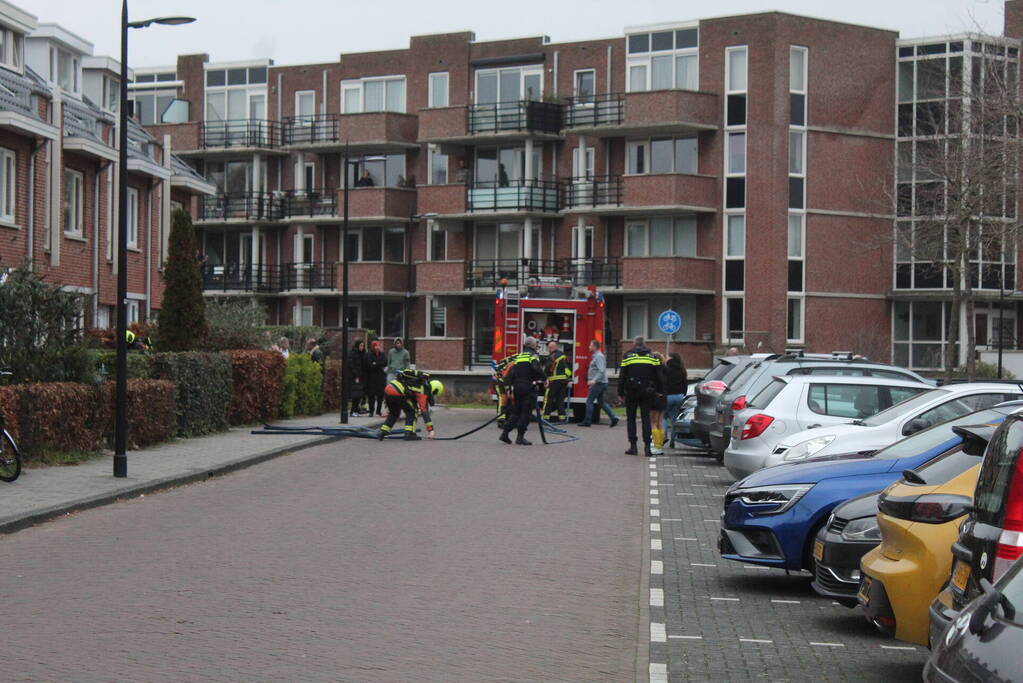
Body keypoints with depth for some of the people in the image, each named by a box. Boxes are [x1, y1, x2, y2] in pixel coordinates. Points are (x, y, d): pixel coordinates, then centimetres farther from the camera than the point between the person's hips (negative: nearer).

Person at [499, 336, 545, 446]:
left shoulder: (518, 357, 17)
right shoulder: (533, 356, -2)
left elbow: (509, 374, 14)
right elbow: (537, 369, -22)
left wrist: (511, 389, 16)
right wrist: (543, 379, -8)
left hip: (517, 388, 6)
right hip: (528, 387, -6)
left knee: (515, 411, 14)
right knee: (526, 412, -1)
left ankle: (505, 432, 8)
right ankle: (520, 437, -4)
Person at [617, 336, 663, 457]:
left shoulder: (628, 356, 1)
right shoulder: (652, 356, 6)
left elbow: (622, 376, 0)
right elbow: (658, 376, 5)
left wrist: (620, 392, 4)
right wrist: (660, 391, 11)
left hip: (631, 392, -1)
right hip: (647, 392, 1)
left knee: (631, 418, 6)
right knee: (646, 418, 5)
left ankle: (633, 446, 2)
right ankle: (647, 446, -4)